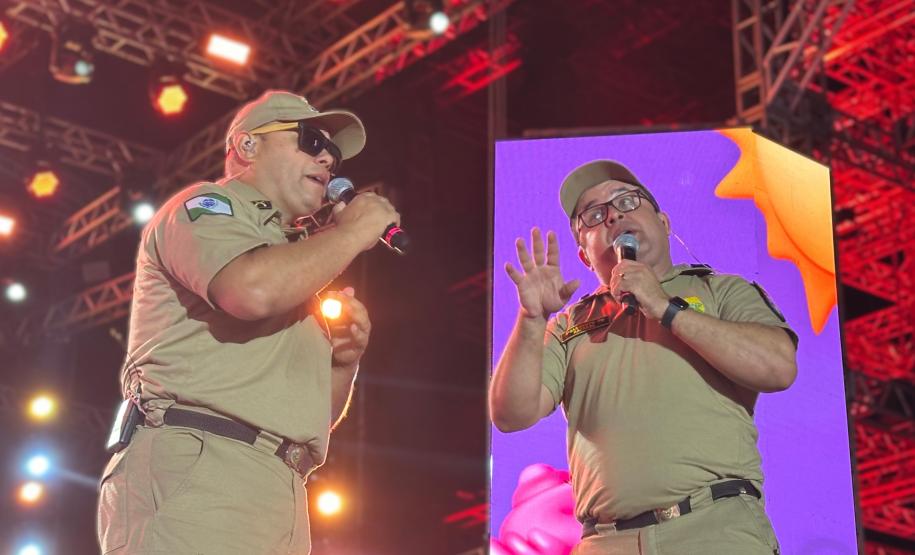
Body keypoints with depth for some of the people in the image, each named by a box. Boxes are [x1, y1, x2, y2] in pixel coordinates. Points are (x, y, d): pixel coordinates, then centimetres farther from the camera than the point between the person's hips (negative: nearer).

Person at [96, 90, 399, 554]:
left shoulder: (291, 265, 30)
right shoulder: (205, 206, 6)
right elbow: (253, 290, -18)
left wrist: (345, 357, 10)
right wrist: (351, 233, -3)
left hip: (277, 498, 8)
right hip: (194, 474, -8)